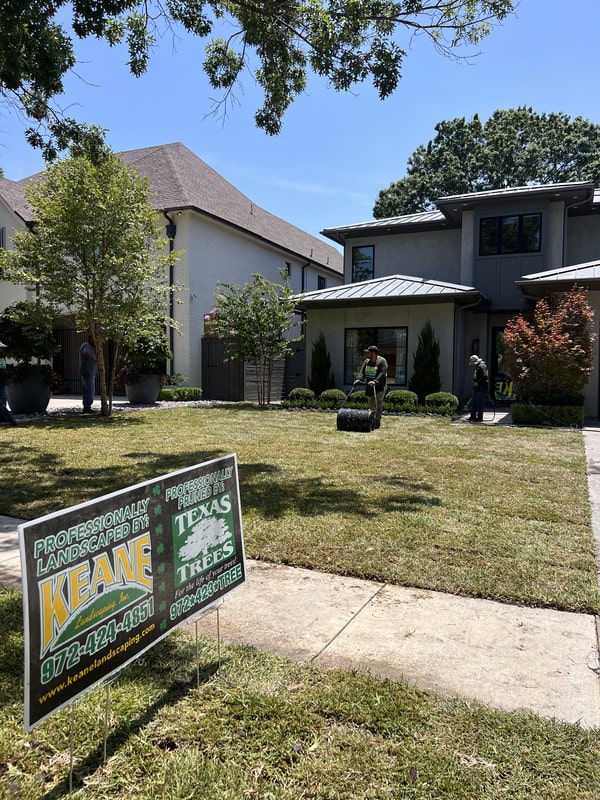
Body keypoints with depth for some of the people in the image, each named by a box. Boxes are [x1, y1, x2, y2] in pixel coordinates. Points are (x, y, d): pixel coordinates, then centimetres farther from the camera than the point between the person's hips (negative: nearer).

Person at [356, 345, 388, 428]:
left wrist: (375, 381, -35)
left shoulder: (382, 361, -12)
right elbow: (362, 371, 0)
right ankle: (373, 419, 27)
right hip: (370, 386, 6)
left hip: (380, 385, -6)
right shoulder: (367, 361, 7)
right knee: (371, 403, 11)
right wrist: (360, 379, -18)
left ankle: (377, 421, -14)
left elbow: (382, 373, -22)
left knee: (378, 402, -14)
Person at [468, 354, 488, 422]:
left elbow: (484, 377, -23)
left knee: (480, 403, -6)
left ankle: (480, 417, -1)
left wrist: (478, 383, -23)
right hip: (476, 388, 10)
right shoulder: (476, 367, 18)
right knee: (473, 402, 13)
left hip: (481, 388, -10)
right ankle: (473, 416, 20)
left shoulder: (482, 366, -14)